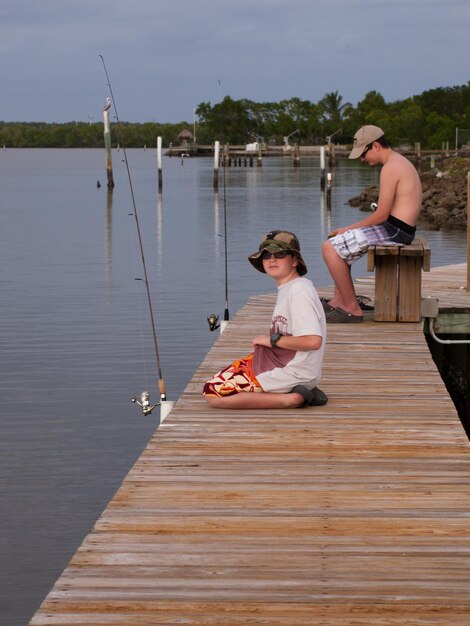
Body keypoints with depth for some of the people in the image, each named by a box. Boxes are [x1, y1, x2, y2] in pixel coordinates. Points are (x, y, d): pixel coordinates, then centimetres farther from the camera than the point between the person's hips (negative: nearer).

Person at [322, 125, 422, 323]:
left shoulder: (390, 168, -16)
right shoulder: (401, 162, 17)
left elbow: (382, 215, -20)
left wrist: (348, 228, -8)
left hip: (393, 231, -11)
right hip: (401, 230, 11)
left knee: (330, 248, -11)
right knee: (339, 244, 24)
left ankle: (352, 309, -8)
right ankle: (338, 302, 19)